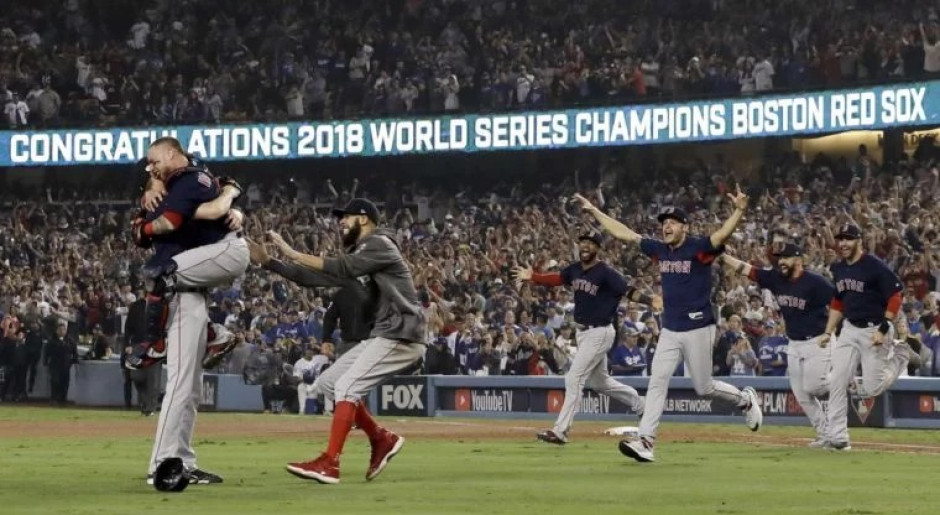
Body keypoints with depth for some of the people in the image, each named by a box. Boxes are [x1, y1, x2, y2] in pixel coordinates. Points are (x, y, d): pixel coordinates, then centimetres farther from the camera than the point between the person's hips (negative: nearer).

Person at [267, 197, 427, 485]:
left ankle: (329, 464, -20)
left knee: (346, 387, -16)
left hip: (401, 335, -10)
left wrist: (294, 255, -25)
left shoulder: (378, 244, -8)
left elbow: (343, 269, -24)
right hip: (384, 335, 10)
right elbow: (321, 278, 15)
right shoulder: (361, 251, 22)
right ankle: (381, 440, 13)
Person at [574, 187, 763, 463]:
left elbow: (723, 234, -29)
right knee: (657, 382, -4)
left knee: (704, 388, 3)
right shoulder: (659, 250, 7)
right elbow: (625, 234, 14)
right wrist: (594, 211, 15)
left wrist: (739, 211, -47)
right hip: (669, 330, 6)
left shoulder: (699, 248, -11)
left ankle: (745, 399, 31)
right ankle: (645, 441, -8)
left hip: (698, 329, -6)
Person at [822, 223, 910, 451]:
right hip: (849, 329, 6)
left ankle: (898, 355, 22)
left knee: (870, 388, -6)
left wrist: (883, 330, -20)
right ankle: (837, 438, 1)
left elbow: (895, 297, -15)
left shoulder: (874, 266, -15)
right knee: (837, 383, -4)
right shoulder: (838, 269, 7)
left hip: (874, 329, -6)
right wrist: (828, 332, 12)